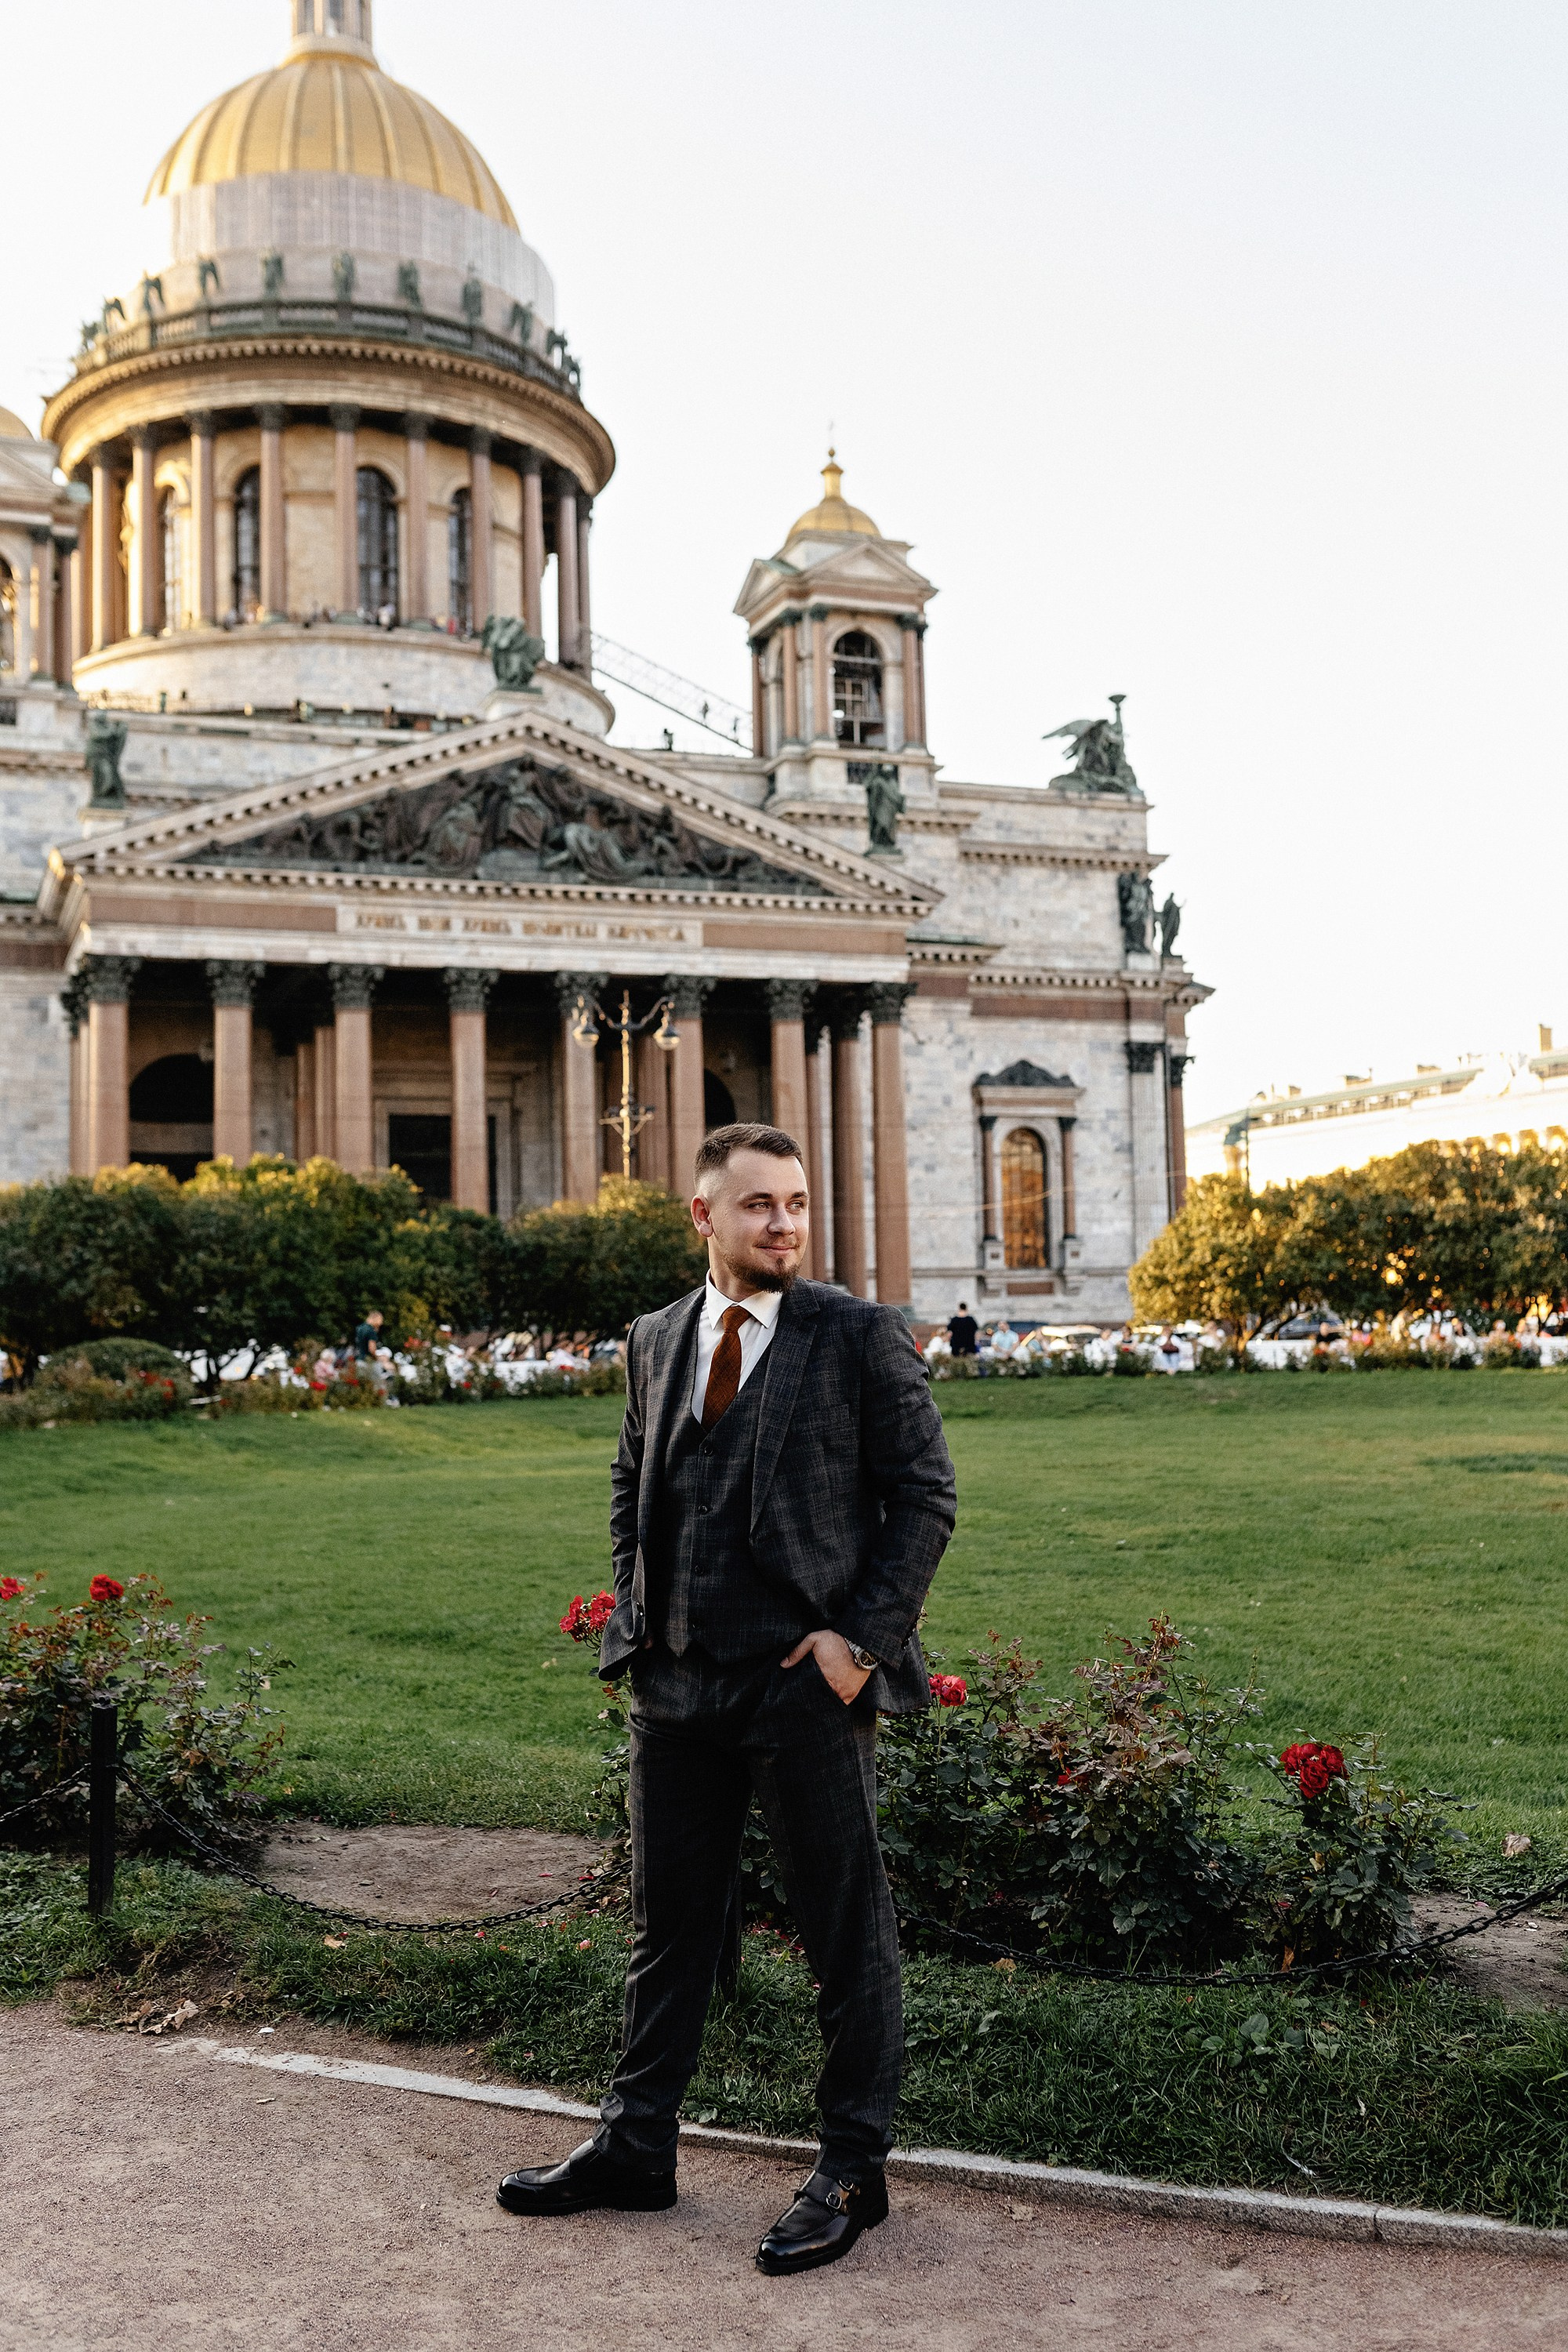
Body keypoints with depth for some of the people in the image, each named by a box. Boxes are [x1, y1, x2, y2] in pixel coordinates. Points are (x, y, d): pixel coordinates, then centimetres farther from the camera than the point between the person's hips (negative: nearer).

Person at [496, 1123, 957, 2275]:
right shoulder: (657, 1340, 9)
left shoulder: (862, 1336, -6)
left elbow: (925, 1495, -5)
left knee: (848, 1933, 7)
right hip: (678, 1682, 5)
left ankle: (854, 2170, 23)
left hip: (810, 1681, -5)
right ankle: (637, 2145, 32)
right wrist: (636, 1616, 9)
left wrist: (862, 1636, -12)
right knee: (669, 1921, 17)